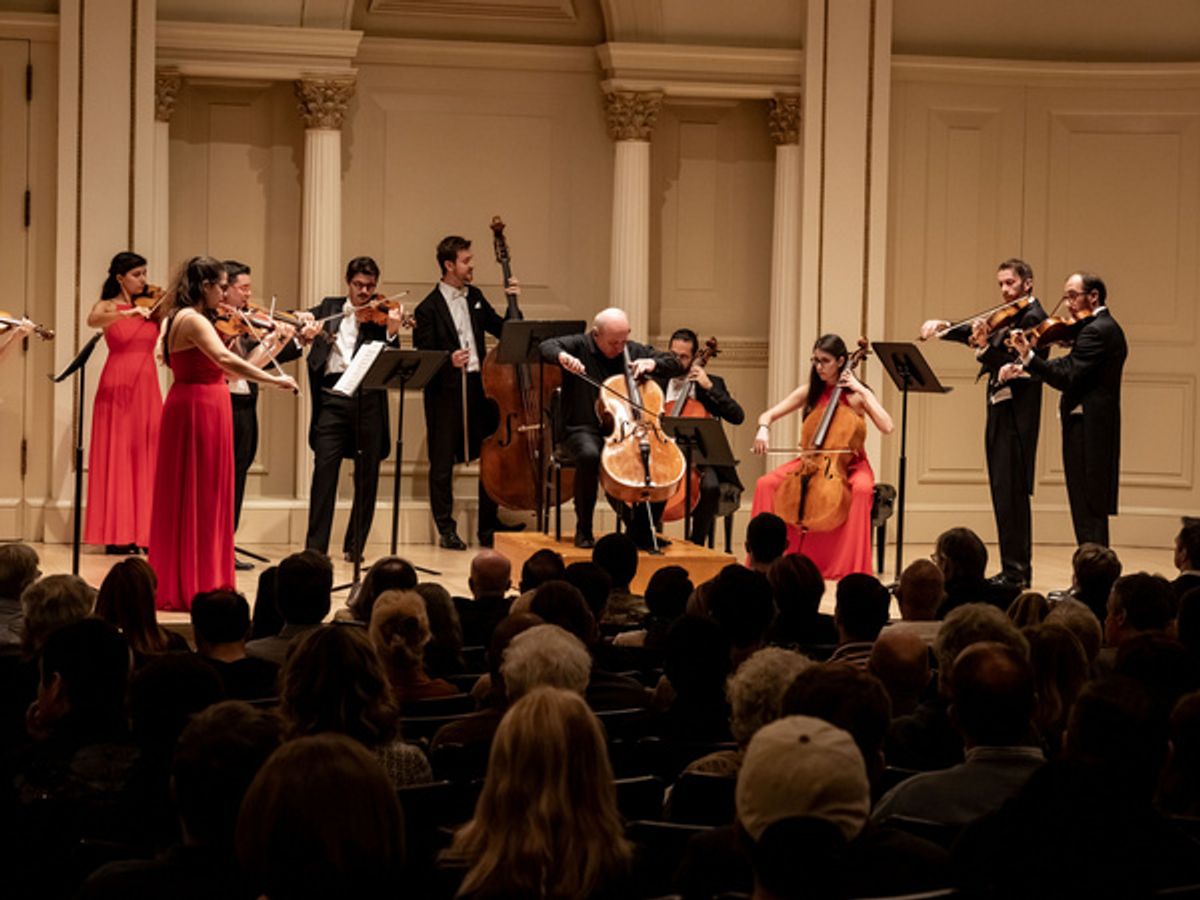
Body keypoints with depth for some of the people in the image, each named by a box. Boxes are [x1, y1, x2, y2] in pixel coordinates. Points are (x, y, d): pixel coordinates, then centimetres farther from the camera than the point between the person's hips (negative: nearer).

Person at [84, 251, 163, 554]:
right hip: (117, 386, -4)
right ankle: (117, 534, -1)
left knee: (146, 457, 1)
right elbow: (92, 320, -23)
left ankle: (143, 532, 3)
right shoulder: (107, 307, 0)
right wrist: (129, 312, -36)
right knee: (117, 457, -2)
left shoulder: (154, 308, 11)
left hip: (147, 387, 4)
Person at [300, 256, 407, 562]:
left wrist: (392, 330, -22)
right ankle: (315, 547, -5)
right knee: (324, 469, -6)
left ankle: (354, 546, 13)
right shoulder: (329, 308, 16)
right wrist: (305, 329, -9)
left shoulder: (381, 316, 8)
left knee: (367, 476, 3)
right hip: (332, 398, 0)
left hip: (369, 401, 0)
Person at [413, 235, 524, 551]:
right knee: (443, 463, 2)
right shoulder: (429, 308, -8)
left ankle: (489, 527, 16)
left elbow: (502, 331, 15)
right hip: (446, 392, -6)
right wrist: (448, 361, -27)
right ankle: (446, 530, 12)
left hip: (479, 387, 6)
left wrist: (513, 304, 1)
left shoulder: (475, 297, 12)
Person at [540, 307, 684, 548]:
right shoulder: (579, 345, 0)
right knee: (589, 455, -39)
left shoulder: (635, 351, 12)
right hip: (583, 431, -4)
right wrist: (561, 356, -39)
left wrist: (652, 363, -6)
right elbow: (547, 347, -16)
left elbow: (677, 365, 14)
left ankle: (642, 529, -5)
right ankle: (583, 529, -21)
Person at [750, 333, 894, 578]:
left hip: (850, 464, -3)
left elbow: (887, 427, -17)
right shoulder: (809, 392, 7)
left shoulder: (858, 393, -3)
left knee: (862, 489, -38)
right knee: (766, 484, -21)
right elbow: (768, 415, 6)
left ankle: (851, 568, -32)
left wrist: (860, 391, -17)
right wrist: (763, 429, -18)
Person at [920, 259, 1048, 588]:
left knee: (1010, 492, -11)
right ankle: (1014, 569, 18)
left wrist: (985, 346, -34)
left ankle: (1016, 570, -10)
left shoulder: (1032, 317, -11)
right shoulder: (1007, 316, 17)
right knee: (1003, 493, 12)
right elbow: (972, 331, 15)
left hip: (1016, 414, -10)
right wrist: (942, 327, -1)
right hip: (1000, 411, 10)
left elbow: (1013, 363, -21)